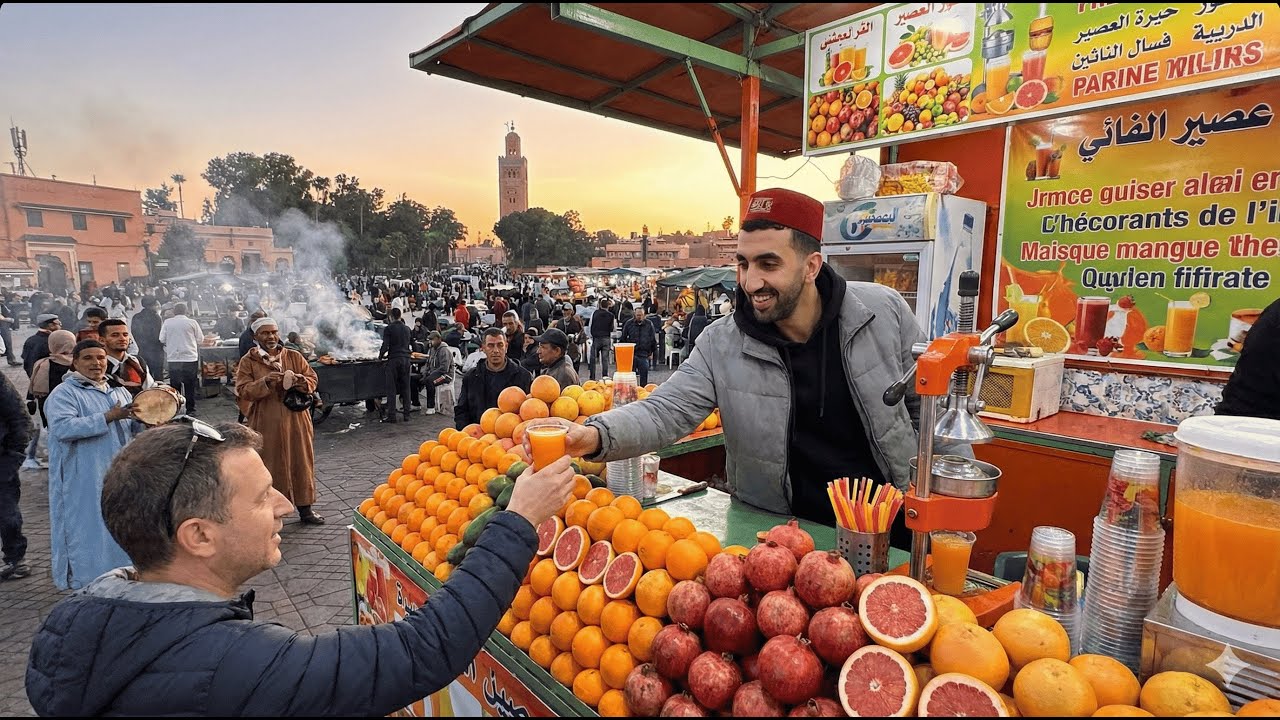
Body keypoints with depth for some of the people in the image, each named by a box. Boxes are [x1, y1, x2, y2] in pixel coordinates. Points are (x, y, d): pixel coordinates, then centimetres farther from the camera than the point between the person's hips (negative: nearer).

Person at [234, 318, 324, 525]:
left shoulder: (294, 357, 6)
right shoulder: (248, 361, 1)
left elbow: (312, 379, 5)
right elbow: (243, 390, -6)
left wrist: (298, 380, -16)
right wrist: (265, 382, -22)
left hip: (295, 420, 2)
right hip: (266, 423, -2)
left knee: (301, 462, 7)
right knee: (270, 466, 3)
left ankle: (305, 508, 18)